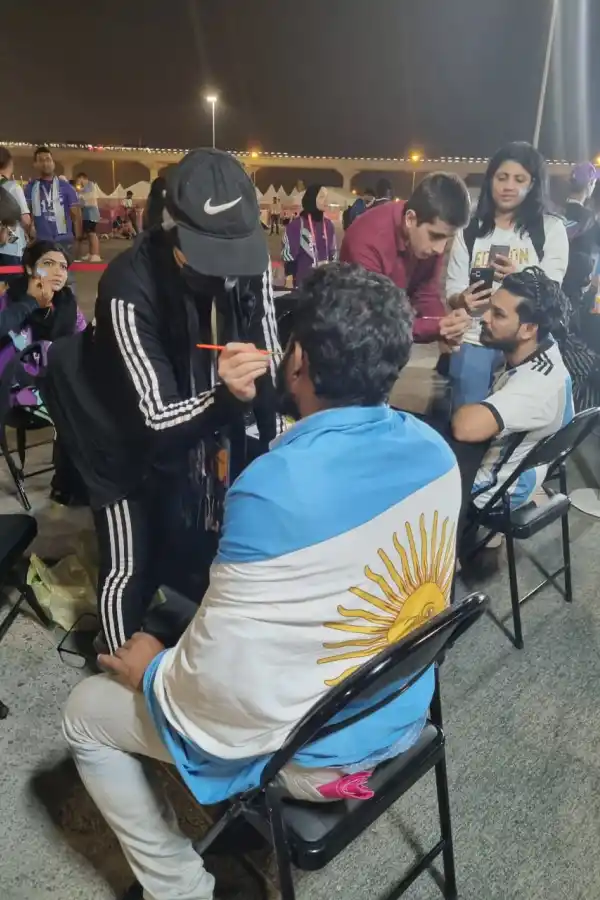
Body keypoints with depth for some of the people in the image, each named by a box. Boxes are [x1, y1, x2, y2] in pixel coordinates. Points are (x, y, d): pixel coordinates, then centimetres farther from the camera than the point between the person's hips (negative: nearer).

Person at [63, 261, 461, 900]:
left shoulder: (273, 490, -34)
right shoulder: (434, 449, -9)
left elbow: (229, 686, -28)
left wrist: (152, 673, -8)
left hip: (312, 753, -7)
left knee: (85, 715, 12)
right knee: (187, 645, 30)